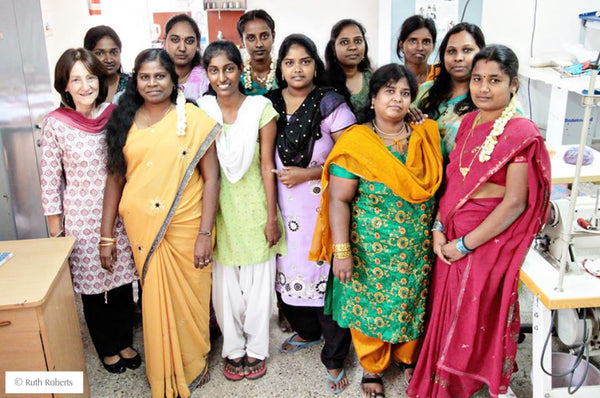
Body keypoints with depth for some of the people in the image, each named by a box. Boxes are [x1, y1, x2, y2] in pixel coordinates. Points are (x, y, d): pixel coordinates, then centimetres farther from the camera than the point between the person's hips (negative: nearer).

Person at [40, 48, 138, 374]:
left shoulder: (115, 115, -2)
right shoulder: (55, 124, -9)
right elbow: (50, 180, -5)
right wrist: (55, 230, -3)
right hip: (80, 218, -2)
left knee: (122, 279, 14)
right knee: (91, 283, 12)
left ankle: (125, 341, 35)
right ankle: (107, 348, 33)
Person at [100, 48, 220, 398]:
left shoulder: (194, 119, -5)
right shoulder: (126, 122, 5)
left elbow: (211, 178, -7)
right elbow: (115, 178, 7)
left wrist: (205, 233, -12)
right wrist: (106, 236, 6)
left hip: (185, 226, -2)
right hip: (142, 230, 3)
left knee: (189, 300, 10)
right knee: (155, 301, 13)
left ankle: (192, 368, 36)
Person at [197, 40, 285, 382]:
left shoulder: (260, 108, -8)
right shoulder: (201, 110, -2)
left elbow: (267, 166, -7)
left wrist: (272, 217, -7)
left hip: (254, 206, -1)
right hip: (218, 208, 2)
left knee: (258, 282, 9)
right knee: (225, 283, 11)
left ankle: (256, 349, 30)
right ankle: (233, 349, 32)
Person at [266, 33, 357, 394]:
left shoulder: (330, 104, -7)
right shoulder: (270, 103, 6)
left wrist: (308, 174, -14)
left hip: (322, 205, -4)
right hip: (284, 204, 5)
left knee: (325, 273, -2)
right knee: (290, 268, 11)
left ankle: (334, 358, 16)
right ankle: (306, 331, 39)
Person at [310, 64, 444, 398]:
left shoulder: (427, 138, -1)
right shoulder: (356, 143, -13)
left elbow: (438, 186, 7)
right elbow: (339, 200, -15)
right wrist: (342, 251, -18)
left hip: (418, 249, 4)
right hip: (371, 249, -3)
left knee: (412, 303, 19)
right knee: (369, 305, 11)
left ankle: (407, 357, 46)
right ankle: (373, 368, 36)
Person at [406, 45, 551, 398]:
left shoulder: (521, 133, -16)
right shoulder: (470, 122, 6)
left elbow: (514, 203, -18)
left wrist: (465, 245, -15)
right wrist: (439, 229, -2)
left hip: (489, 243, -6)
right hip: (452, 240, 6)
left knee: (475, 319, 9)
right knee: (447, 313, 17)